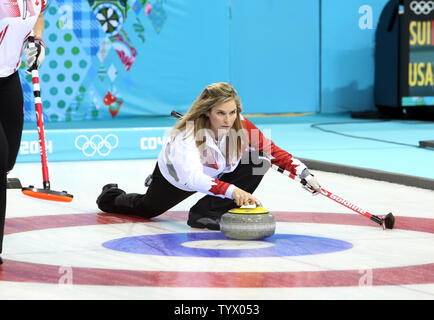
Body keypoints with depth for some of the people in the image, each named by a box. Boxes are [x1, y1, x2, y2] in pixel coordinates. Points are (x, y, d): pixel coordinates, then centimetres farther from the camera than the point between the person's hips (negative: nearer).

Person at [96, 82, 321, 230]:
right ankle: (111, 196, 54)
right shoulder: (187, 133, -45)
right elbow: (192, 178, -58)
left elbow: (272, 151, -24)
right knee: (148, 209, 20)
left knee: (257, 162, -24)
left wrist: (303, 172, -40)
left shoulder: (242, 127, -32)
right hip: (178, 177, -3)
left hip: (217, 174, 3)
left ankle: (207, 212, -17)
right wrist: (231, 190, -72)